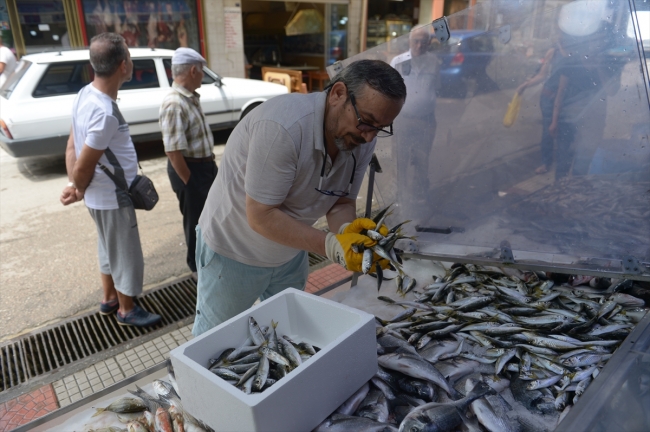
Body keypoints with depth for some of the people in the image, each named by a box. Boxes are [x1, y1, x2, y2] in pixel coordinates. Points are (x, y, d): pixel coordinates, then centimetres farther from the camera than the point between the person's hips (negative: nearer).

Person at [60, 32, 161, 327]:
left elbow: (72, 147, 3)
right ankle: (127, 310, 29)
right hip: (113, 198, -9)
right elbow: (84, 165, -23)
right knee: (126, 255, 9)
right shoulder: (106, 114, -30)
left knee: (110, 249, 25)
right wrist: (79, 191, -4)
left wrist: (73, 186, -1)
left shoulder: (85, 94, 0)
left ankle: (109, 299, 43)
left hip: (101, 196, 9)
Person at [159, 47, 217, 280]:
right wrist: (190, 182, -21)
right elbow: (173, 152, -27)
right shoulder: (174, 104, -25)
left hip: (205, 165, 10)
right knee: (195, 221, 8)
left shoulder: (191, 97, 6)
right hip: (189, 169, -10)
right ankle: (199, 266, 29)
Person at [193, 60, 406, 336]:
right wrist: (330, 246, -36)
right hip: (233, 255, -5)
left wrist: (348, 229, -28)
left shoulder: (361, 140, -11)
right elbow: (260, 217, -31)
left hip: (290, 255, 6)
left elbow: (342, 202, -6)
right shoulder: (283, 126, -34)